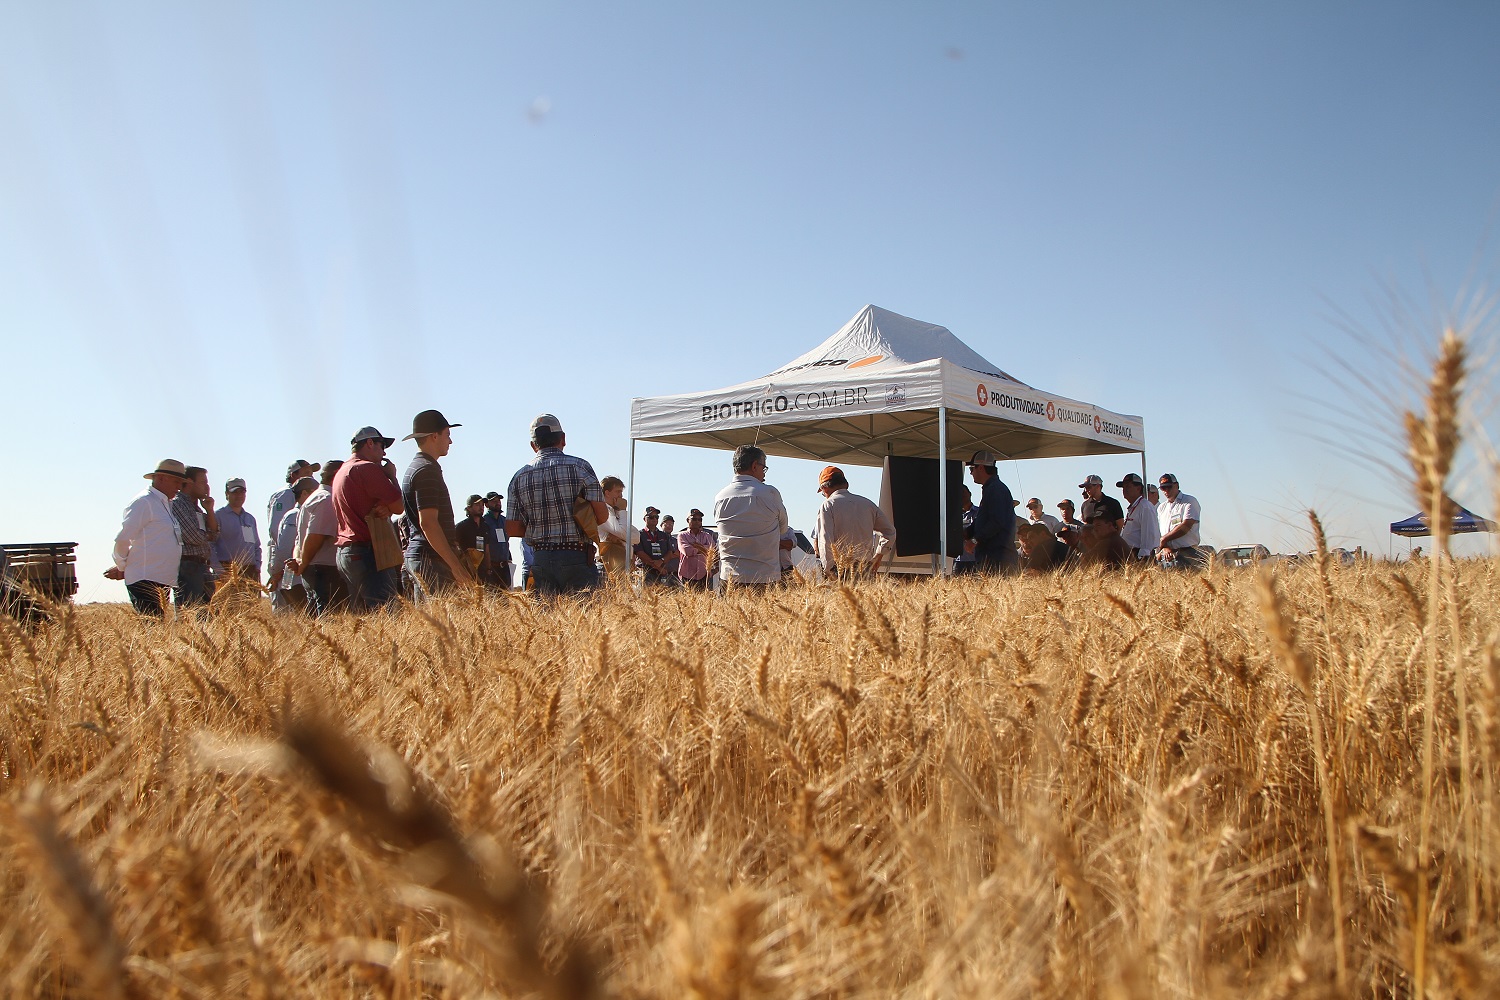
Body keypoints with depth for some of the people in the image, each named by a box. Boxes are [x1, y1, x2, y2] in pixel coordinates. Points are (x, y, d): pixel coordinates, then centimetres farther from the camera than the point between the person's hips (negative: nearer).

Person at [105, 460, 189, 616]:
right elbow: (122, 539, -11)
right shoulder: (144, 502, -9)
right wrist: (122, 568, 0)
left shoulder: (168, 504, 18)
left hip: (162, 582, 9)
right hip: (145, 581, -8)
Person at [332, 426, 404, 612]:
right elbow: (398, 506, -11)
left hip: (344, 553, 10)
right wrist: (391, 475, 6)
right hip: (368, 552, -10)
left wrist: (384, 508, -1)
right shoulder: (368, 468, -9)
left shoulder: (341, 473, 22)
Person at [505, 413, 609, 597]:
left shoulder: (520, 477, 8)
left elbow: (512, 530, 7)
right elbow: (601, 516, -8)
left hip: (540, 561, 4)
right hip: (575, 559, -4)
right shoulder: (579, 466, -3)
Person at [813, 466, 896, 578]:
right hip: (867, 571, 5)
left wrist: (829, 570, -7)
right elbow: (890, 532, 22)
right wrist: (878, 557, 27)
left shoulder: (827, 506, -1)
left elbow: (825, 541, -11)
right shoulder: (867, 503, 16)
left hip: (840, 570, -5)